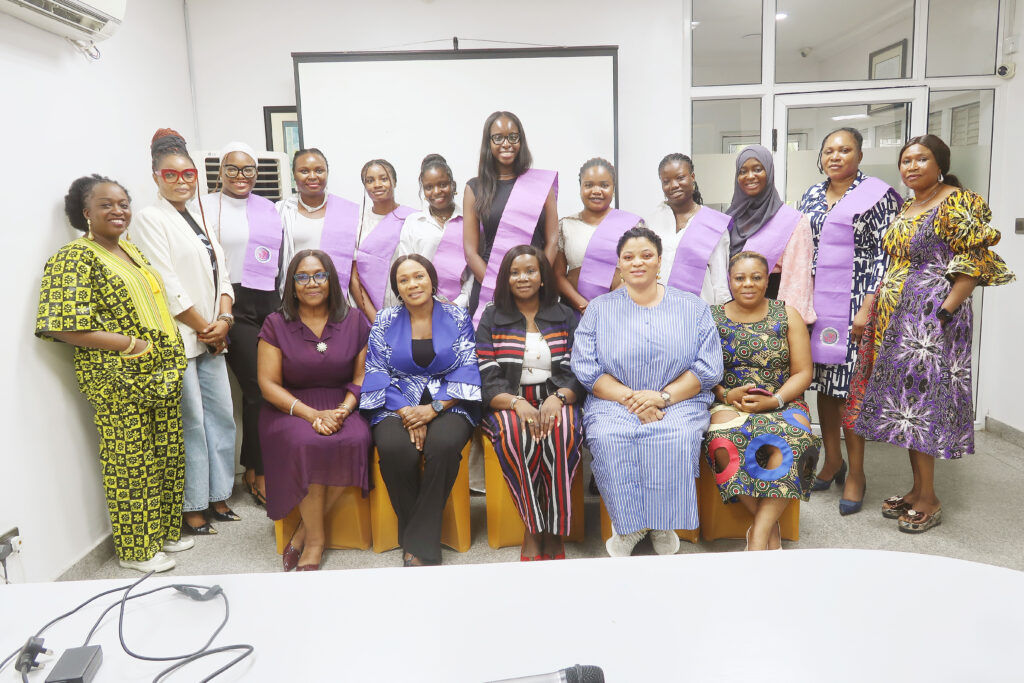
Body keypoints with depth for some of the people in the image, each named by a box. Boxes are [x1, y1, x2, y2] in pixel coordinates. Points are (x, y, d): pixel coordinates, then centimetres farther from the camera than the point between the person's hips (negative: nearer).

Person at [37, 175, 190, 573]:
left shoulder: (130, 250, 14)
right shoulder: (74, 258, -10)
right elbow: (63, 326, -18)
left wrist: (171, 353, 10)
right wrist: (130, 344, -19)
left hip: (160, 375, 8)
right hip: (118, 383, -8)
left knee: (168, 456, 14)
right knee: (130, 464, 3)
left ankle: (163, 532, 31)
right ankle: (135, 550, 19)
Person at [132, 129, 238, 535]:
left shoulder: (198, 218, 17)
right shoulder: (151, 219, -6)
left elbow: (220, 273, 12)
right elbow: (167, 287, -13)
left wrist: (223, 319, -3)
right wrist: (204, 328, -10)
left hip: (211, 335, 7)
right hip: (178, 339, -7)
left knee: (222, 416, 10)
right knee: (191, 422, -2)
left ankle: (217, 496, 22)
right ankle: (192, 507, 11)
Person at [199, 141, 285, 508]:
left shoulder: (269, 209, 17)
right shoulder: (207, 206, 0)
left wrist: (285, 304, 18)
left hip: (271, 305, 5)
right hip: (236, 307, -5)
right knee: (257, 388, -6)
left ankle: (252, 467, 19)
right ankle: (259, 473, 9)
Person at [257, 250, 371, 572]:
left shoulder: (354, 321, 8)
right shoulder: (276, 324, 4)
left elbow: (362, 375, 5)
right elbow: (268, 384, -2)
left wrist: (343, 410, -15)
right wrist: (312, 414, -15)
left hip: (341, 408, 1)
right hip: (290, 409, -1)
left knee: (356, 441, -31)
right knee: (307, 444, -34)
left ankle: (304, 533, -13)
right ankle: (316, 538, -14)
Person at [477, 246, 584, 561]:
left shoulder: (566, 317, 12)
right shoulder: (491, 319, 8)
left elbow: (577, 373, 4)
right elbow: (487, 381, -1)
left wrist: (558, 397, -18)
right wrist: (518, 403, -21)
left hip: (556, 401, 1)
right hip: (507, 405, 0)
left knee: (561, 432, -34)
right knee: (515, 433, -35)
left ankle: (554, 531, -22)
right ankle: (533, 530, -21)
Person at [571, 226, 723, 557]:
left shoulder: (692, 307, 11)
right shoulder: (599, 309, 11)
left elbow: (708, 368, 2)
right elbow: (586, 369, 1)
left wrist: (663, 396, -13)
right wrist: (630, 398, -13)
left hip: (679, 403, 0)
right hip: (614, 404, 1)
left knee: (677, 438, -32)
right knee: (608, 439, -31)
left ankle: (663, 524, -11)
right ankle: (628, 524, -11)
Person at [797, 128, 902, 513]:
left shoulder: (877, 196, -2)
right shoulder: (811, 196, 13)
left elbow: (884, 256, -8)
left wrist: (867, 308, -16)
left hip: (853, 303, -5)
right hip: (815, 303, 5)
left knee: (849, 386, -4)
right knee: (822, 382, 10)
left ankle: (855, 473, 9)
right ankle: (832, 462, 25)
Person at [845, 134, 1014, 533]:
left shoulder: (957, 202, -8)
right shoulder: (907, 207, 16)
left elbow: (973, 265, -14)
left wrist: (945, 313, -21)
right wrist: (877, 312, 14)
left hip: (931, 320, -8)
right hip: (896, 320, 8)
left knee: (922, 401, -5)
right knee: (906, 401, 10)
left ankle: (928, 500, 7)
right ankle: (917, 489, 21)